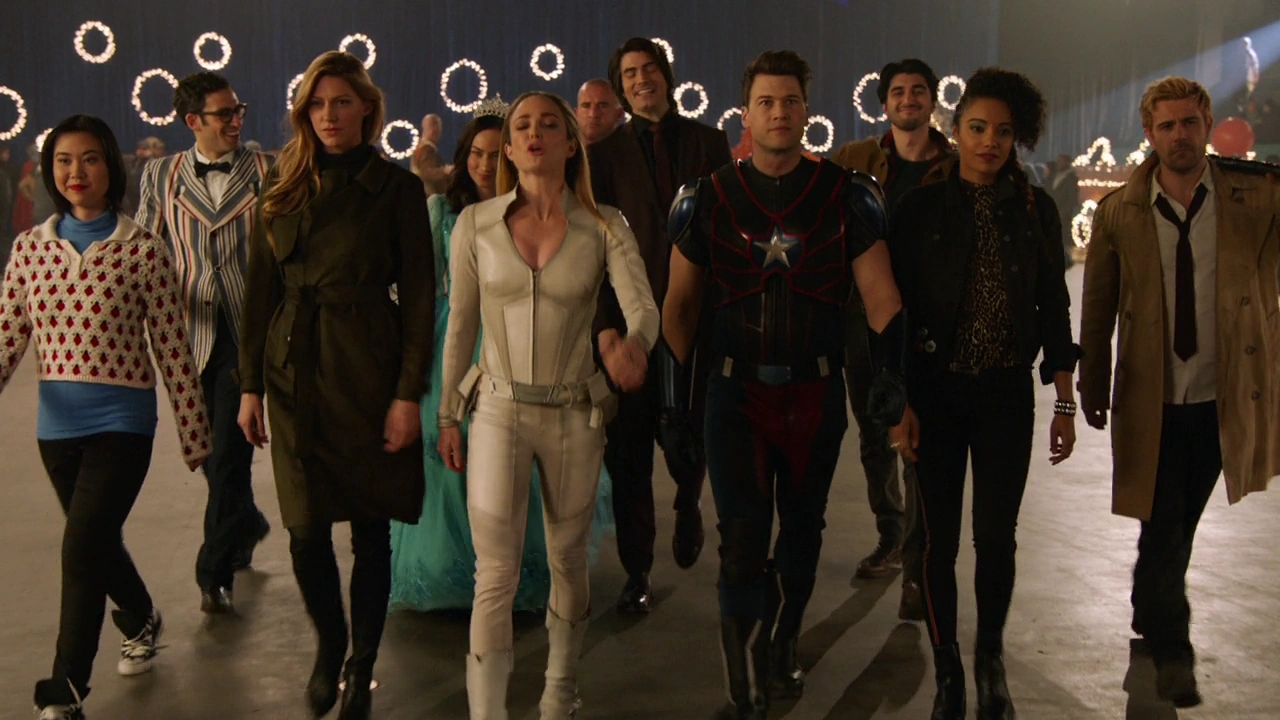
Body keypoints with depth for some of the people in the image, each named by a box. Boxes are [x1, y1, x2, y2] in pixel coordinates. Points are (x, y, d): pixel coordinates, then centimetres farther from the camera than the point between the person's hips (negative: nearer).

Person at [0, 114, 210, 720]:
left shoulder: (141, 249, -8)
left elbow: (172, 349, -7)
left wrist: (194, 436, -5)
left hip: (121, 423, -5)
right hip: (56, 424, 5)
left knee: (82, 547, -13)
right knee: (98, 542, 20)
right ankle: (142, 621, 48)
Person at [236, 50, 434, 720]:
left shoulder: (396, 188, -2)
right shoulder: (283, 188, 8)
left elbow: (419, 295, -5)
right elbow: (260, 289, 9)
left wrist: (408, 393, -11)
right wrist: (251, 384, 5)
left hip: (368, 371, -3)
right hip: (294, 373, 3)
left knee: (370, 530, 6)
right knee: (306, 531, 5)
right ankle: (329, 644, 32)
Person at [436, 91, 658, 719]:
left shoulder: (603, 227, -5)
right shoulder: (476, 223, -3)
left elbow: (644, 306, -17)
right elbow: (460, 325, 5)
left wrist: (634, 341, -40)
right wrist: (448, 415, 8)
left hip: (576, 414, 1)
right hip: (499, 410, -1)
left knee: (568, 560, 16)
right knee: (496, 575, -5)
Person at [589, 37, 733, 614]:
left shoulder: (708, 142, 8)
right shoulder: (607, 152, 6)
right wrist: (605, 324, -8)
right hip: (631, 312, 0)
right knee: (629, 451, 1)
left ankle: (688, 504, 36)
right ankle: (636, 572, 13)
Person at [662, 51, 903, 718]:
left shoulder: (847, 194, -2)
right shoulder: (708, 198, -1)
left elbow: (878, 292, -4)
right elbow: (680, 302, 5)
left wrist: (893, 369, -20)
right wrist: (675, 399, 3)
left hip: (816, 392, 1)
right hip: (736, 392, -1)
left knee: (801, 532, 16)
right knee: (743, 543, -5)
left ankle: (780, 653, 39)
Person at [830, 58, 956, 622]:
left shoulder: (957, 169, 0)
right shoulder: (853, 161, 5)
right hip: (865, 320, 3)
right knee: (874, 441, 16)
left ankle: (917, 568, 2)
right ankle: (890, 537, 36)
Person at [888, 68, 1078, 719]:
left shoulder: (1035, 209, 2)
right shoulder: (921, 208, -3)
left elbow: (1053, 307, 6)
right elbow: (895, 309, -2)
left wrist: (1064, 404, 5)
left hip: (1007, 395, 1)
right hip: (937, 392, -1)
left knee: (997, 536, 3)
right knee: (940, 539, 4)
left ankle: (991, 660, 29)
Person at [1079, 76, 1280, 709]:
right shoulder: (1119, 212, -2)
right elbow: (1098, 307, 4)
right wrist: (1092, 388, 7)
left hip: (1225, 400, 1)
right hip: (1151, 401, -1)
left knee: (1178, 527, 16)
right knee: (1163, 528, 0)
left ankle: (1150, 618, 39)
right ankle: (1171, 650, 17)